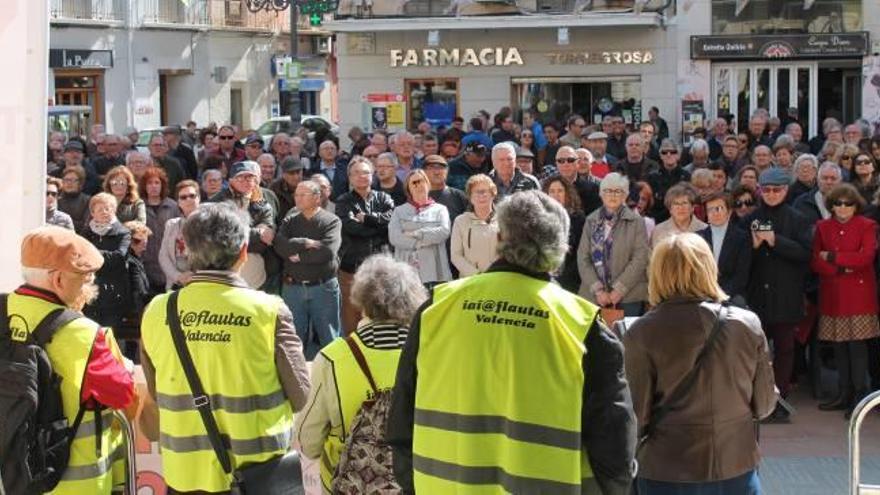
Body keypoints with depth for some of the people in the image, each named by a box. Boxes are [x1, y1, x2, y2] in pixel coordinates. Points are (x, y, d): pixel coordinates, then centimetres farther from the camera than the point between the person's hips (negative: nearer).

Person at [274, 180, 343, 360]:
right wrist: (305, 243, -16)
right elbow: (280, 245, -8)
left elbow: (328, 251, -17)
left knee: (327, 338, 3)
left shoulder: (331, 221, -2)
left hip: (323, 286, -3)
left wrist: (298, 254, -10)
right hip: (293, 287, 3)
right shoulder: (289, 222, 10)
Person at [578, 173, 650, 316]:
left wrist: (619, 290, -11)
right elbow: (583, 258, 4)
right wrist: (597, 290, -7)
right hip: (594, 296, 2)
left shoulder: (636, 222, 1)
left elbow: (640, 258, -5)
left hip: (628, 297, -2)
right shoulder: (591, 221, 10)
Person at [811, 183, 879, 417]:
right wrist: (842, 269, -12)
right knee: (839, 347, 6)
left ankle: (860, 397, 0)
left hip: (859, 295, -3)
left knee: (857, 345, -6)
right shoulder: (822, 227, 10)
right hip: (832, 296, 3)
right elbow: (816, 262, 3)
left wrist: (832, 257, -9)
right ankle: (844, 395, 15)